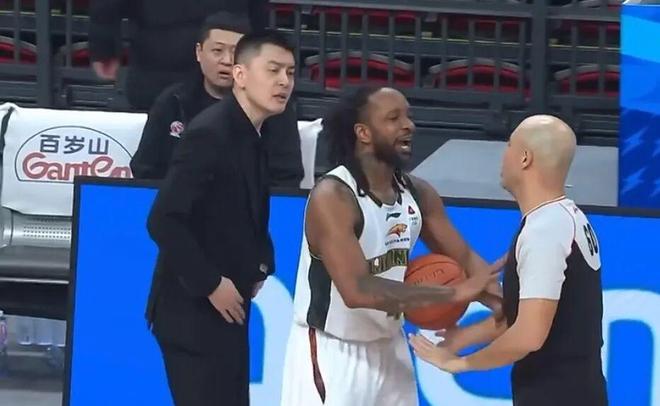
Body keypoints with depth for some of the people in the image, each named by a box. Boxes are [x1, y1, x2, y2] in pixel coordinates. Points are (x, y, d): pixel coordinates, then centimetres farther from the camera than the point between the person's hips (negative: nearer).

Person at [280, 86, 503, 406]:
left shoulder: (418, 194, 0)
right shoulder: (332, 197, -24)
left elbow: (462, 258, 9)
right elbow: (357, 291, -34)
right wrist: (452, 294, -34)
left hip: (388, 349, 8)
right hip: (331, 353, -8)